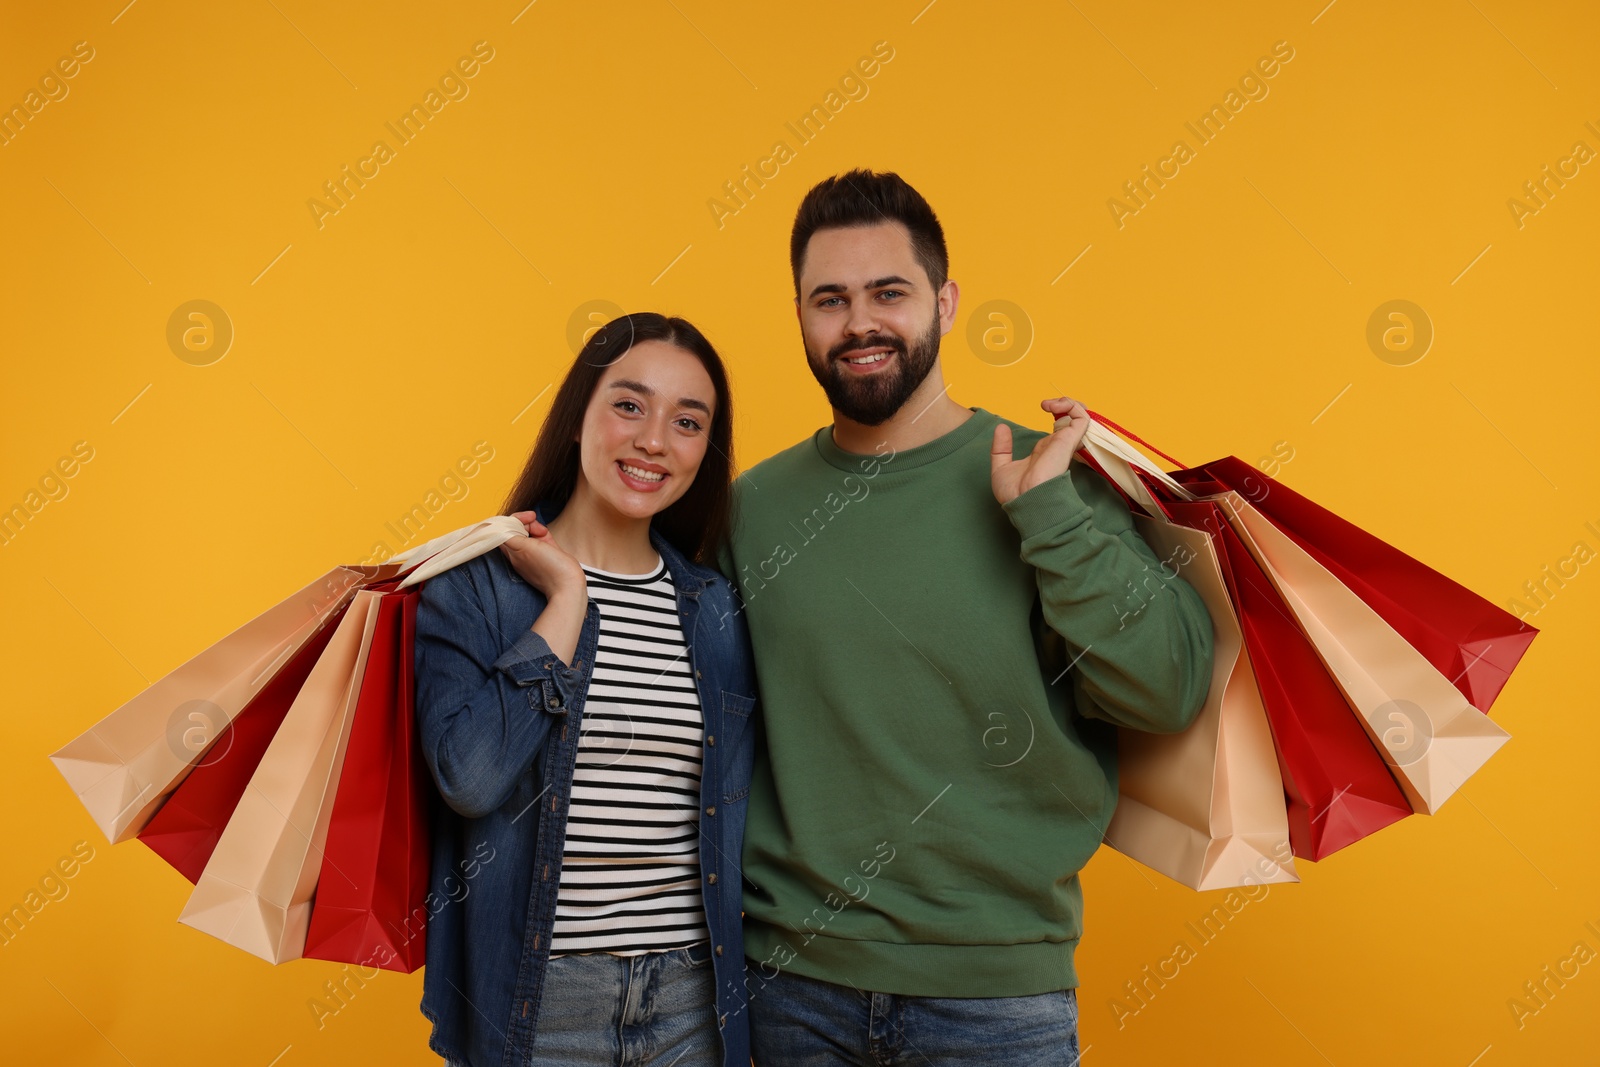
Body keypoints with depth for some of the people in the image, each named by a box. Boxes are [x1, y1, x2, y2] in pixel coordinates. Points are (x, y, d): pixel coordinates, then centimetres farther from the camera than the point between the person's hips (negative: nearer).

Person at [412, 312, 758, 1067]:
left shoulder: (719, 608, 4)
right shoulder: (475, 583, -5)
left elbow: (734, 819, 8)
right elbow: (470, 776, -20)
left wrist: (738, 996, 6)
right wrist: (567, 598, -15)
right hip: (529, 993, -2)